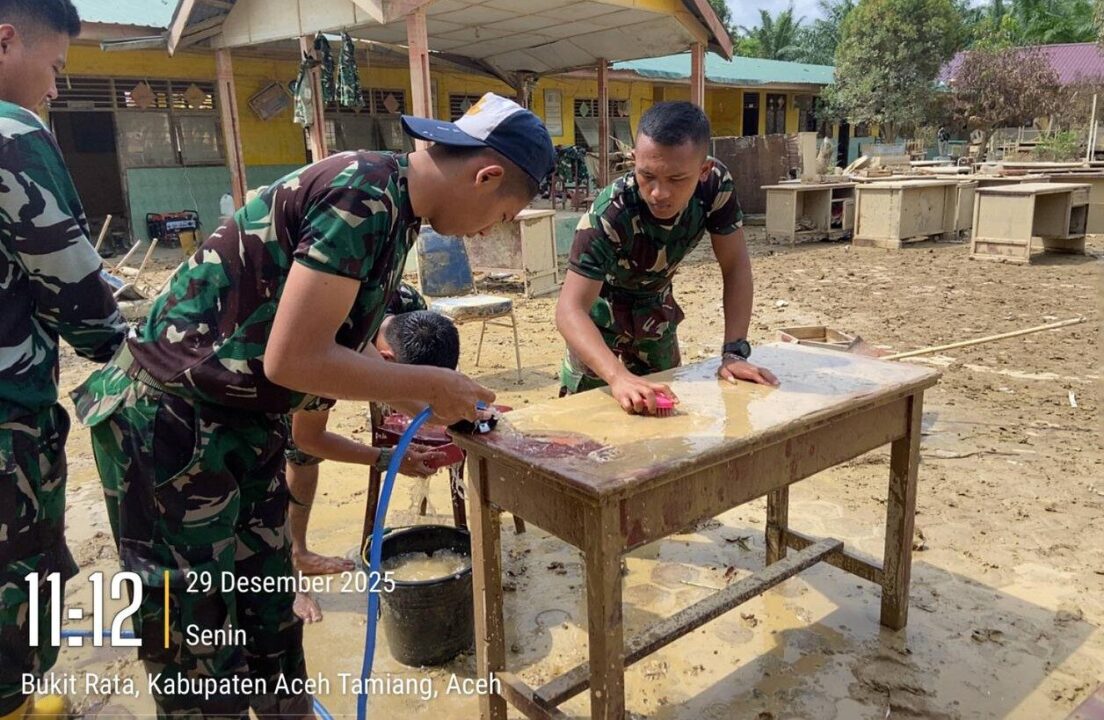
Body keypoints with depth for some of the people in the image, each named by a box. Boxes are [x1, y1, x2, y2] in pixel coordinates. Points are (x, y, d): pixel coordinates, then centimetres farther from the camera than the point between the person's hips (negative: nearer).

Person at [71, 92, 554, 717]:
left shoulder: (389, 199, 5)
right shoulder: (364, 196, -24)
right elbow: (293, 359, -27)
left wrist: (420, 409, 12)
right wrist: (429, 385, -17)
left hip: (244, 421, 9)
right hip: (170, 424, -9)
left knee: (269, 605, 19)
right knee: (198, 637, 6)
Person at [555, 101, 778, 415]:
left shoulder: (715, 184, -27)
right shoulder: (607, 216, -39)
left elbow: (735, 266, -19)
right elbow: (570, 309, -44)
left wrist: (735, 352, -27)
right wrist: (619, 376, -60)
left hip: (656, 308, 4)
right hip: (600, 309, -4)